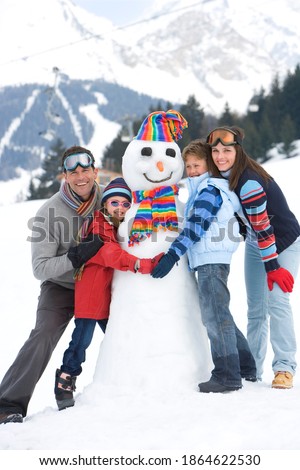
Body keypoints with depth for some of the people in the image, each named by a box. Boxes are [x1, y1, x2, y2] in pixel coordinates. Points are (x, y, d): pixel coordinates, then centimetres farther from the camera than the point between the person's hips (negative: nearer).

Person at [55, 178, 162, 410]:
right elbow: (109, 253, -27)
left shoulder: (124, 228, 15)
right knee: (82, 339, -9)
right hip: (90, 293, -8)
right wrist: (138, 264, -40)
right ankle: (65, 382, 1)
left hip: (110, 295, 8)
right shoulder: (99, 226, -11)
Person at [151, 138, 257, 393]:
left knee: (214, 314, -13)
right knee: (218, 314, 17)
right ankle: (246, 367, 25)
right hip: (208, 261, 11)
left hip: (212, 260, -11)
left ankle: (227, 375, -12)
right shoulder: (200, 191, 22)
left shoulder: (210, 190, -9)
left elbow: (196, 226, -21)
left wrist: (173, 254, -27)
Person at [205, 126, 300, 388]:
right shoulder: (224, 177, -4)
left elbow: (263, 227, -27)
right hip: (256, 246, 8)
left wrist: (273, 267, -24)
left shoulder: (249, 182, -29)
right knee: (255, 308, 7)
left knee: (277, 301, -18)